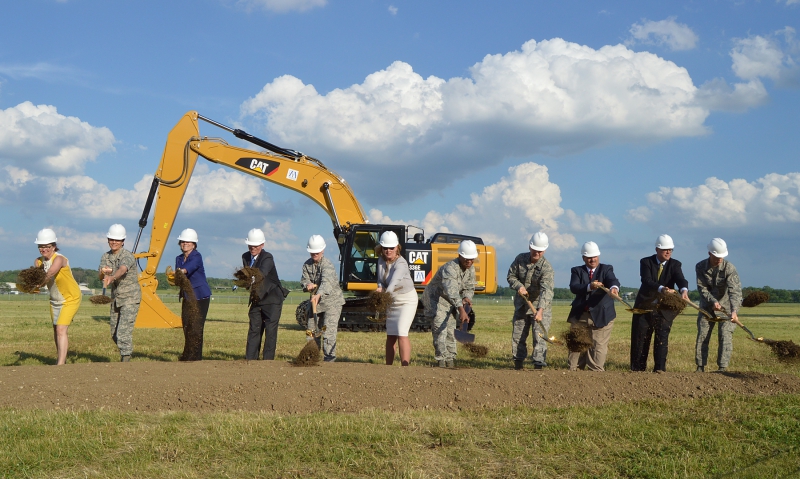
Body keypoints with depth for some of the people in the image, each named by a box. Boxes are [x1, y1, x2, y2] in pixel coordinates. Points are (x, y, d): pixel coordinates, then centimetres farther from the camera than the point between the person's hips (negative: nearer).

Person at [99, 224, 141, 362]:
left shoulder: (127, 256, -16)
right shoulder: (105, 256, 4)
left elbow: (122, 270, -39)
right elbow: (101, 277, -11)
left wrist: (112, 278, -59)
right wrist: (104, 272, -35)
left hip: (130, 298, -7)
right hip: (116, 298, 7)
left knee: (124, 331, -16)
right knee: (114, 333, 14)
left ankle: (125, 360, -13)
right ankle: (126, 353, 34)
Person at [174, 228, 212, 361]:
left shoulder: (196, 257, -11)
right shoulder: (179, 258, 12)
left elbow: (190, 267, -33)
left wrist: (182, 271, -52)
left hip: (200, 296, -7)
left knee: (196, 328, -10)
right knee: (186, 326, 5)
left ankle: (195, 357, -6)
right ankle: (187, 356, 14)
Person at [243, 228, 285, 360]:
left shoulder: (267, 258, -18)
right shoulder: (245, 257, 3)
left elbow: (262, 273, -38)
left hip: (272, 299, -6)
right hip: (257, 299, 6)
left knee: (270, 331, -7)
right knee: (254, 329, 6)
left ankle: (267, 360, -3)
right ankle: (250, 359, 8)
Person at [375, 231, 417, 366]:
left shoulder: (401, 264, -25)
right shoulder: (381, 260, -3)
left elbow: (393, 283, -41)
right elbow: (381, 280, -1)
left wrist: (385, 293, -58)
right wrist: (380, 288, -24)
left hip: (407, 300, -7)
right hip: (392, 300, 7)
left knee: (401, 332, -19)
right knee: (390, 336, 11)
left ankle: (405, 366, -23)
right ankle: (388, 366, 20)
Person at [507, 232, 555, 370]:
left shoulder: (547, 268, -22)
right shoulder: (520, 259, -5)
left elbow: (546, 291, -33)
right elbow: (511, 276, 6)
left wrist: (540, 310, -46)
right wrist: (518, 286, -16)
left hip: (540, 306, -5)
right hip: (521, 303, 5)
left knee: (539, 335, -11)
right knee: (517, 334, 12)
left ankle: (538, 364, -10)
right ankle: (518, 363, 25)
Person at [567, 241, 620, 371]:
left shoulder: (606, 269, 6)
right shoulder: (577, 271, 9)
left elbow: (613, 280, -16)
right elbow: (573, 287, -11)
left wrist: (614, 288, -41)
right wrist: (589, 287, -29)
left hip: (601, 316, -2)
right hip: (580, 316, 2)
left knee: (598, 347, -5)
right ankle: (574, 371, 13)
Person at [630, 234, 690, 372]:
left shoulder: (675, 265, -3)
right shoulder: (646, 262, -8)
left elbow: (681, 280, -22)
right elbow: (647, 281, -25)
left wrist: (684, 290, -46)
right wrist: (661, 289, -44)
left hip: (664, 309, 0)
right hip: (644, 306, 0)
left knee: (662, 339, -6)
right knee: (640, 339, 6)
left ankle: (660, 370, 0)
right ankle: (637, 370, 17)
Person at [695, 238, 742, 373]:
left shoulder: (729, 268, -21)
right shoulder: (700, 267, -11)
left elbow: (735, 290, -30)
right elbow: (702, 288, -11)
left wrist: (734, 311, -43)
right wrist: (713, 301, -29)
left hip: (726, 307, -3)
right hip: (707, 306, 3)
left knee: (725, 337, -11)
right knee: (702, 336, 1)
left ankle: (722, 368, -9)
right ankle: (700, 367, 9)